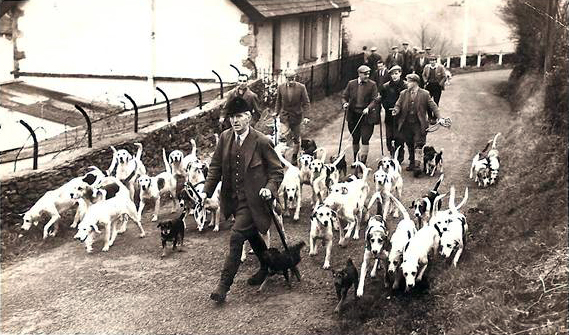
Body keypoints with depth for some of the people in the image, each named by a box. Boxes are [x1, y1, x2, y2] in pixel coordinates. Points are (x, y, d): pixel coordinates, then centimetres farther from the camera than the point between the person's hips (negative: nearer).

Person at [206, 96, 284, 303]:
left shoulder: (261, 142, -16)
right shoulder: (225, 137, 0)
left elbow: (277, 170, -8)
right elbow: (216, 166, 7)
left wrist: (270, 189, -25)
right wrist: (207, 191, -2)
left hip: (252, 199, -6)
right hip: (233, 198, 6)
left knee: (236, 237, -12)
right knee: (251, 235, 23)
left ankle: (224, 284, -3)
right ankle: (267, 267, 46)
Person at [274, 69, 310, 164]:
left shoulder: (301, 87, -7)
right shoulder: (281, 87, 0)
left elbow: (306, 103, -4)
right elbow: (278, 102, 12)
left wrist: (304, 115, -14)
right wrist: (276, 112, 1)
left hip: (296, 115, -1)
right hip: (285, 114, 1)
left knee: (296, 138, 9)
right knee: (284, 133, -23)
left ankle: (294, 157, 25)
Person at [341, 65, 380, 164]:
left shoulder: (372, 85, -1)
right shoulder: (351, 83, 6)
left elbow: (375, 100, -5)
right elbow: (344, 96, 10)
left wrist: (368, 108, -21)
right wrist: (344, 103, -11)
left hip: (366, 116, -3)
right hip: (353, 115, 3)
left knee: (365, 139, -9)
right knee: (355, 139, 14)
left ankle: (363, 162, -2)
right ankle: (355, 161, 28)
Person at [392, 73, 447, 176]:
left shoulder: (424, 94, 0)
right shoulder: (403, 93, 8)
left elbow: (433, 106, 0)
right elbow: (398, 105, 8)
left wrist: (439, 117, -11)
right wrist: (396, 110, -16)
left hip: (419, 124, -3)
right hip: (406, 124, 3)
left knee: (418, 144, -9)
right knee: (410, 145, 10)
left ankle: (417, 165, -10)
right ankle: (411, 163, 23)